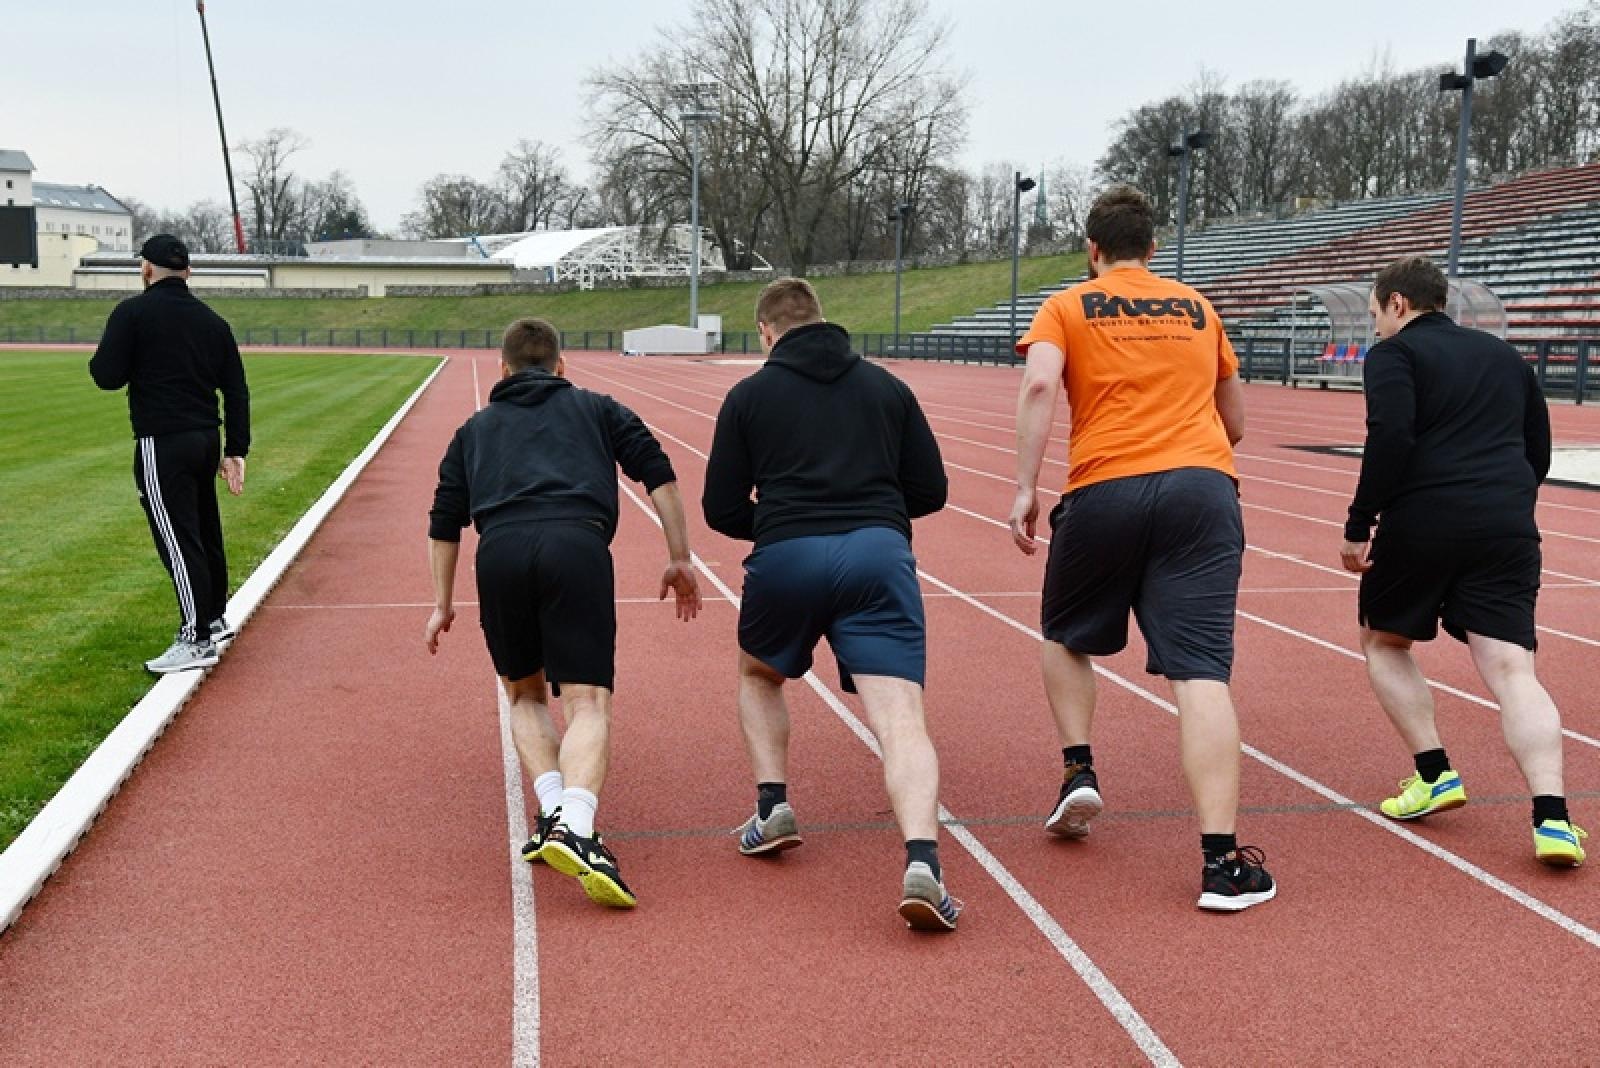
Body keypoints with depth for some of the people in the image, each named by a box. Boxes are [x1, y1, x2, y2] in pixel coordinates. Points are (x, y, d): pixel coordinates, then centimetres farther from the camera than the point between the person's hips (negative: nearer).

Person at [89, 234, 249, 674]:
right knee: (206, 533, 19)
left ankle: (197, 641, -2)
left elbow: (107, 375, -12)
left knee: (178, 540, -4)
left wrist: (103, 354, 11)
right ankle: (215, 620, 32)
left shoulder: (133, 312, -8)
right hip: (207, 439, 7)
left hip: (162, 444, -7)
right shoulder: (212, 320, 10)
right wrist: (236, 450, 12)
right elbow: (237, 390, 9)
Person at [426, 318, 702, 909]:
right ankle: (575, 827, -30)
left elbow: (445, 521, 28)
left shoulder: (476, 427, 31)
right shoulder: (595, 408, 27)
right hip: (578, 545, -2)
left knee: (524, 693, 22)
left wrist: (443, 603, 36)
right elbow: (658, 474, 15)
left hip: (500, 551, 2)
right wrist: (679, 559, 17)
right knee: (587, 703, -7)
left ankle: (553, 810, 2)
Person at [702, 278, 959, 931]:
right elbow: (930, 491, 18)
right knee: (900, 719, -10)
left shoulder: (749, 395, 14)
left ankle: (772, 804, 16)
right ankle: (922, 861, -30)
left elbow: (722, 510, 13)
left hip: (786, 558, 0)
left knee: (758, 676, 30)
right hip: (880, 555, 1)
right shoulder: (887, 387, 19)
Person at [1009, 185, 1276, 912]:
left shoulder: (1067, 308, 12)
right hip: (1204, 488, 1)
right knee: (1200, 672, -8)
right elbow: (1235, 422, 28)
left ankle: (1079, 771, 15)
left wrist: (1025, 489, -8)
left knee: (1066, 637, 26)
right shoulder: (1198, 309, 21)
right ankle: (1222, 861, -14)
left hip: (1103, 492, -1)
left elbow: (1039, 386, -8)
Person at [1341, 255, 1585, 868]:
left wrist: (1358, 525, -12)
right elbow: (1539, 450, 23)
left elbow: (1390, 438, -14)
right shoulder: (1503, 356, 22)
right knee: (1511, 669, -3)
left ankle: (1435, 776, 12)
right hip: (1508, 528, 5)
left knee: (1384, 641, 18)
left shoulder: (1394, 353, 3)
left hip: (1421, 523, -5)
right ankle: (1552, 817, -17)